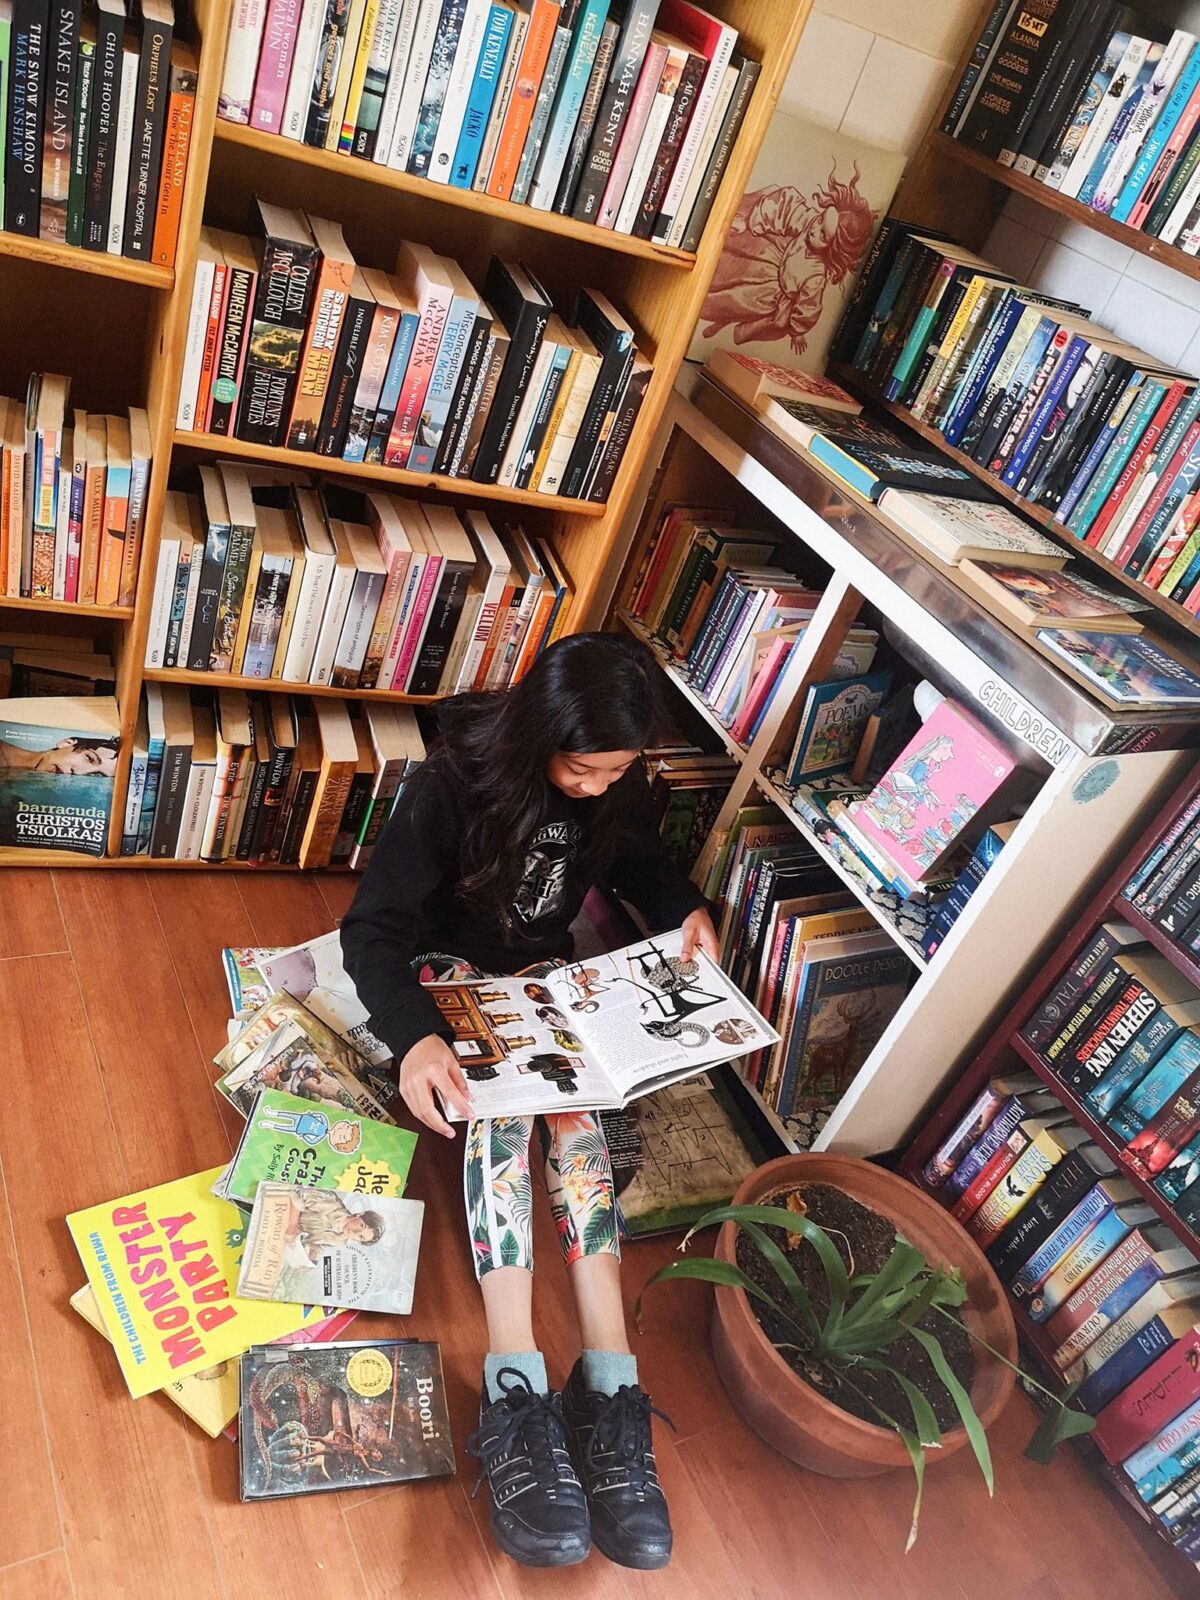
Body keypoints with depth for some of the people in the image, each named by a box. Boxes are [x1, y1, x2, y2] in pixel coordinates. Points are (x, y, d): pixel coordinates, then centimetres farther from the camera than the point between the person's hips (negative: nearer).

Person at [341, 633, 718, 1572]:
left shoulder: (621, 788, -11)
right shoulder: (456, 780, -25)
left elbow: (639, 860, 11)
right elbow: (375, 924, -26)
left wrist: (684, 908, -11)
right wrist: (415, 1035, -44)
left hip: (544, 973, 3)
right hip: (447, 967, -3)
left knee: (574, 1104, -26)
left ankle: (611, 1381, -31)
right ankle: (517, 1388, -37)